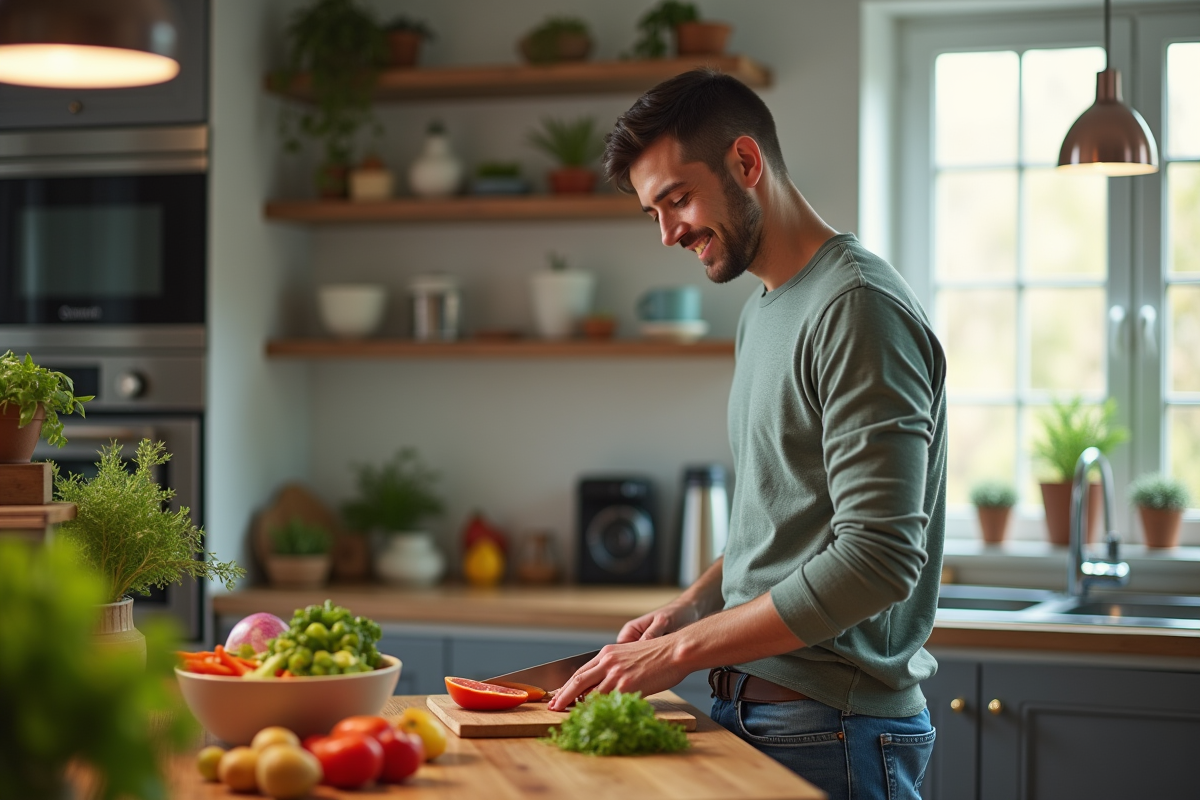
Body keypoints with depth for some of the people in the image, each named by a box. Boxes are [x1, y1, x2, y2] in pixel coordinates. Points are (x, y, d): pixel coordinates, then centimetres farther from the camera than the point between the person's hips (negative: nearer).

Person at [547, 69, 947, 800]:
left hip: (833, 735, -8)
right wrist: (689, 609, 5)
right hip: (751, 712, 8)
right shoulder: (764, 311, 14)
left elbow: (877, 560, -23)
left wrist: (684, 650, -20)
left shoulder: (858, 308, -16)